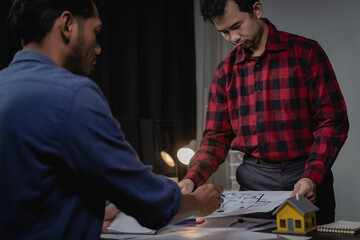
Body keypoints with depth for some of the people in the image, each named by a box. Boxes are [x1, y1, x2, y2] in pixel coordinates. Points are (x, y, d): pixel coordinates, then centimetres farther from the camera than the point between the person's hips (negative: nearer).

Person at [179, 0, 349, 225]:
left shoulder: (305, 52, -3)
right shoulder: (226, 71, 9)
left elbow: (333, 121, -7)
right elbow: (217, 137, 9)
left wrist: (312, 177, -19)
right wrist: (192, 179, -8)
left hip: (305, 182, -2)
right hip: (253, 183, 3)